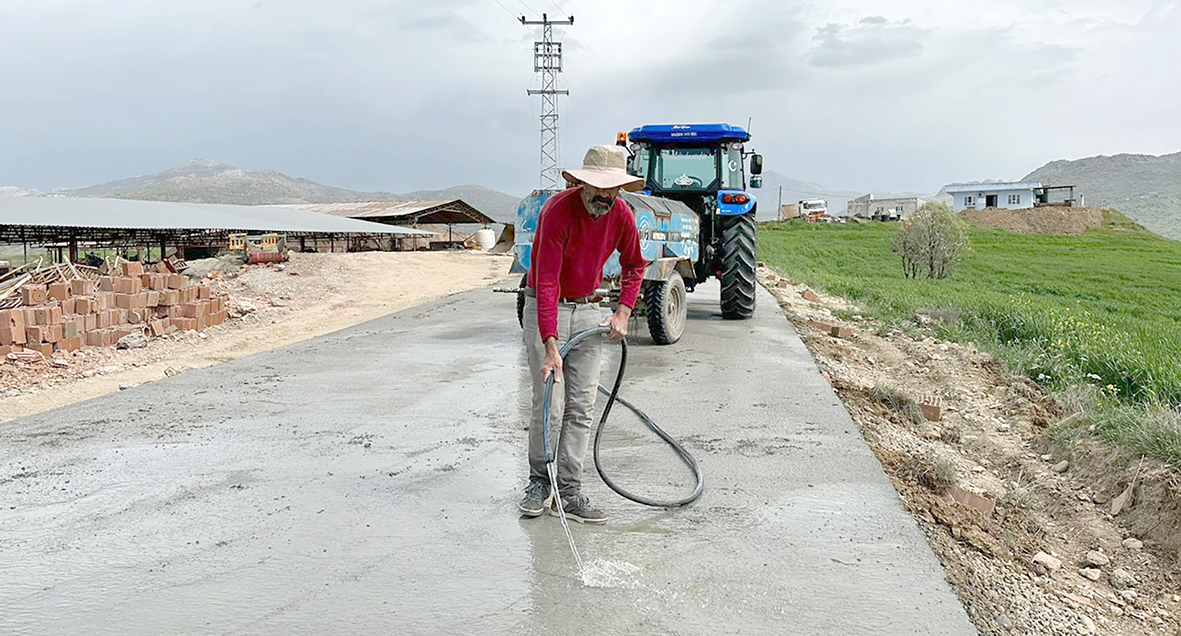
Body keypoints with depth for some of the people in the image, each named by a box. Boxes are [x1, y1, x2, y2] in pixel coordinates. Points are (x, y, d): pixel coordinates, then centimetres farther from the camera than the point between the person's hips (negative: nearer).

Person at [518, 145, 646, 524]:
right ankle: (539, 482, 12)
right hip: (544, 308, -5)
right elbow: (547, 282, -29)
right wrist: (551, 347, -35)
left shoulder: (621, 214, -6)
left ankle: (569, 492, 7)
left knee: (582, 408, 1)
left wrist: (623, 312, 1)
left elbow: (634, 265, 13)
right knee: (549, 404, -8)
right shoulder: (558, 211, -23)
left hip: (588, 310, 5)